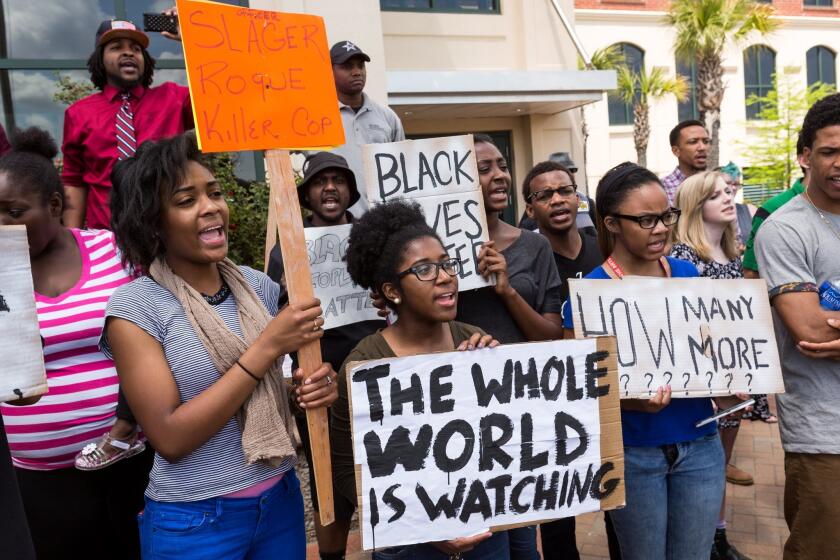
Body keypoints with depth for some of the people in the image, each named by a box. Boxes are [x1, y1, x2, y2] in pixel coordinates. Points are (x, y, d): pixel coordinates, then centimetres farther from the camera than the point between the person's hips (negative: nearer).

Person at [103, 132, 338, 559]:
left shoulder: (259, 286, -1)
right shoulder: (135, 306, -14)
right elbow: (169, 438, -20)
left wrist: (309, 390, -11)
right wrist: (267, 347, -23)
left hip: (281, 499, 4)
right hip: (194, 521, -4)